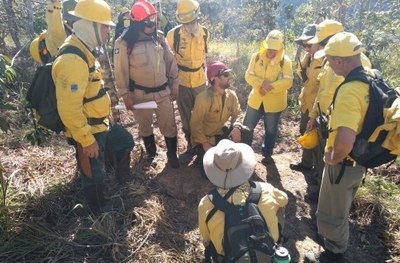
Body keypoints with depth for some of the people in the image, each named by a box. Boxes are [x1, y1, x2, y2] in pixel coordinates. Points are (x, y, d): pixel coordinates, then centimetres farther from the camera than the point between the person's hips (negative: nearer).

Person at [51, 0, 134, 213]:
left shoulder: (83, 51, 5)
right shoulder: (72, 60, -29)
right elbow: (69, 109, -30)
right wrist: (87, 140, -22)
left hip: (99, 124, 10)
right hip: (88, 131, -10)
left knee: (126, 142, 26)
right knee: (94, 174, 10)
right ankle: (100, 212, 34)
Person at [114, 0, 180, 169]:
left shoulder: (159, 38, 1)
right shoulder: (124, 43, -12)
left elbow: (171, 62, 7)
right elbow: (120, 72, -9)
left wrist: (174, 85, 7)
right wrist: (126, 96, -10)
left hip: (163, 91, 3)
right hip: (140, 94, -2)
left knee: (169, 125, 8)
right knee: (145, 126, 15)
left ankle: (172, 154, 28)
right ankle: (151, 153, 38)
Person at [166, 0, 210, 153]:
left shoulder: (205, 33, -5)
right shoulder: (173, 34, -16)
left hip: (200, 80, 2)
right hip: (182, 81, -2)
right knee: (185, 115, 12)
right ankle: (190, 141, 33)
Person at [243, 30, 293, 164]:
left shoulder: (285, 61, -10)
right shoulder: (256, 56, -2)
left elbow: (288, 82, -17)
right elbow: (248, 75, -6)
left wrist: (270, 86, -28)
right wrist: (261, 84, -23)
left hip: (274, 102, -2)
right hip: (256, 99, 3)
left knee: (270, 130, 14)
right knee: (247, 126, 11)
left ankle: (267, 154, 36)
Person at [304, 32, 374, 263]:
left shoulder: (349, 91, -32)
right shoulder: (372, 77, -2)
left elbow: (345, 140, -45)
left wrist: (334, 158, -23)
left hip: (344, 163, -10)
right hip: (361, 159, 10)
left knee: (332, 214, 14)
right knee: (341, 209, 31)